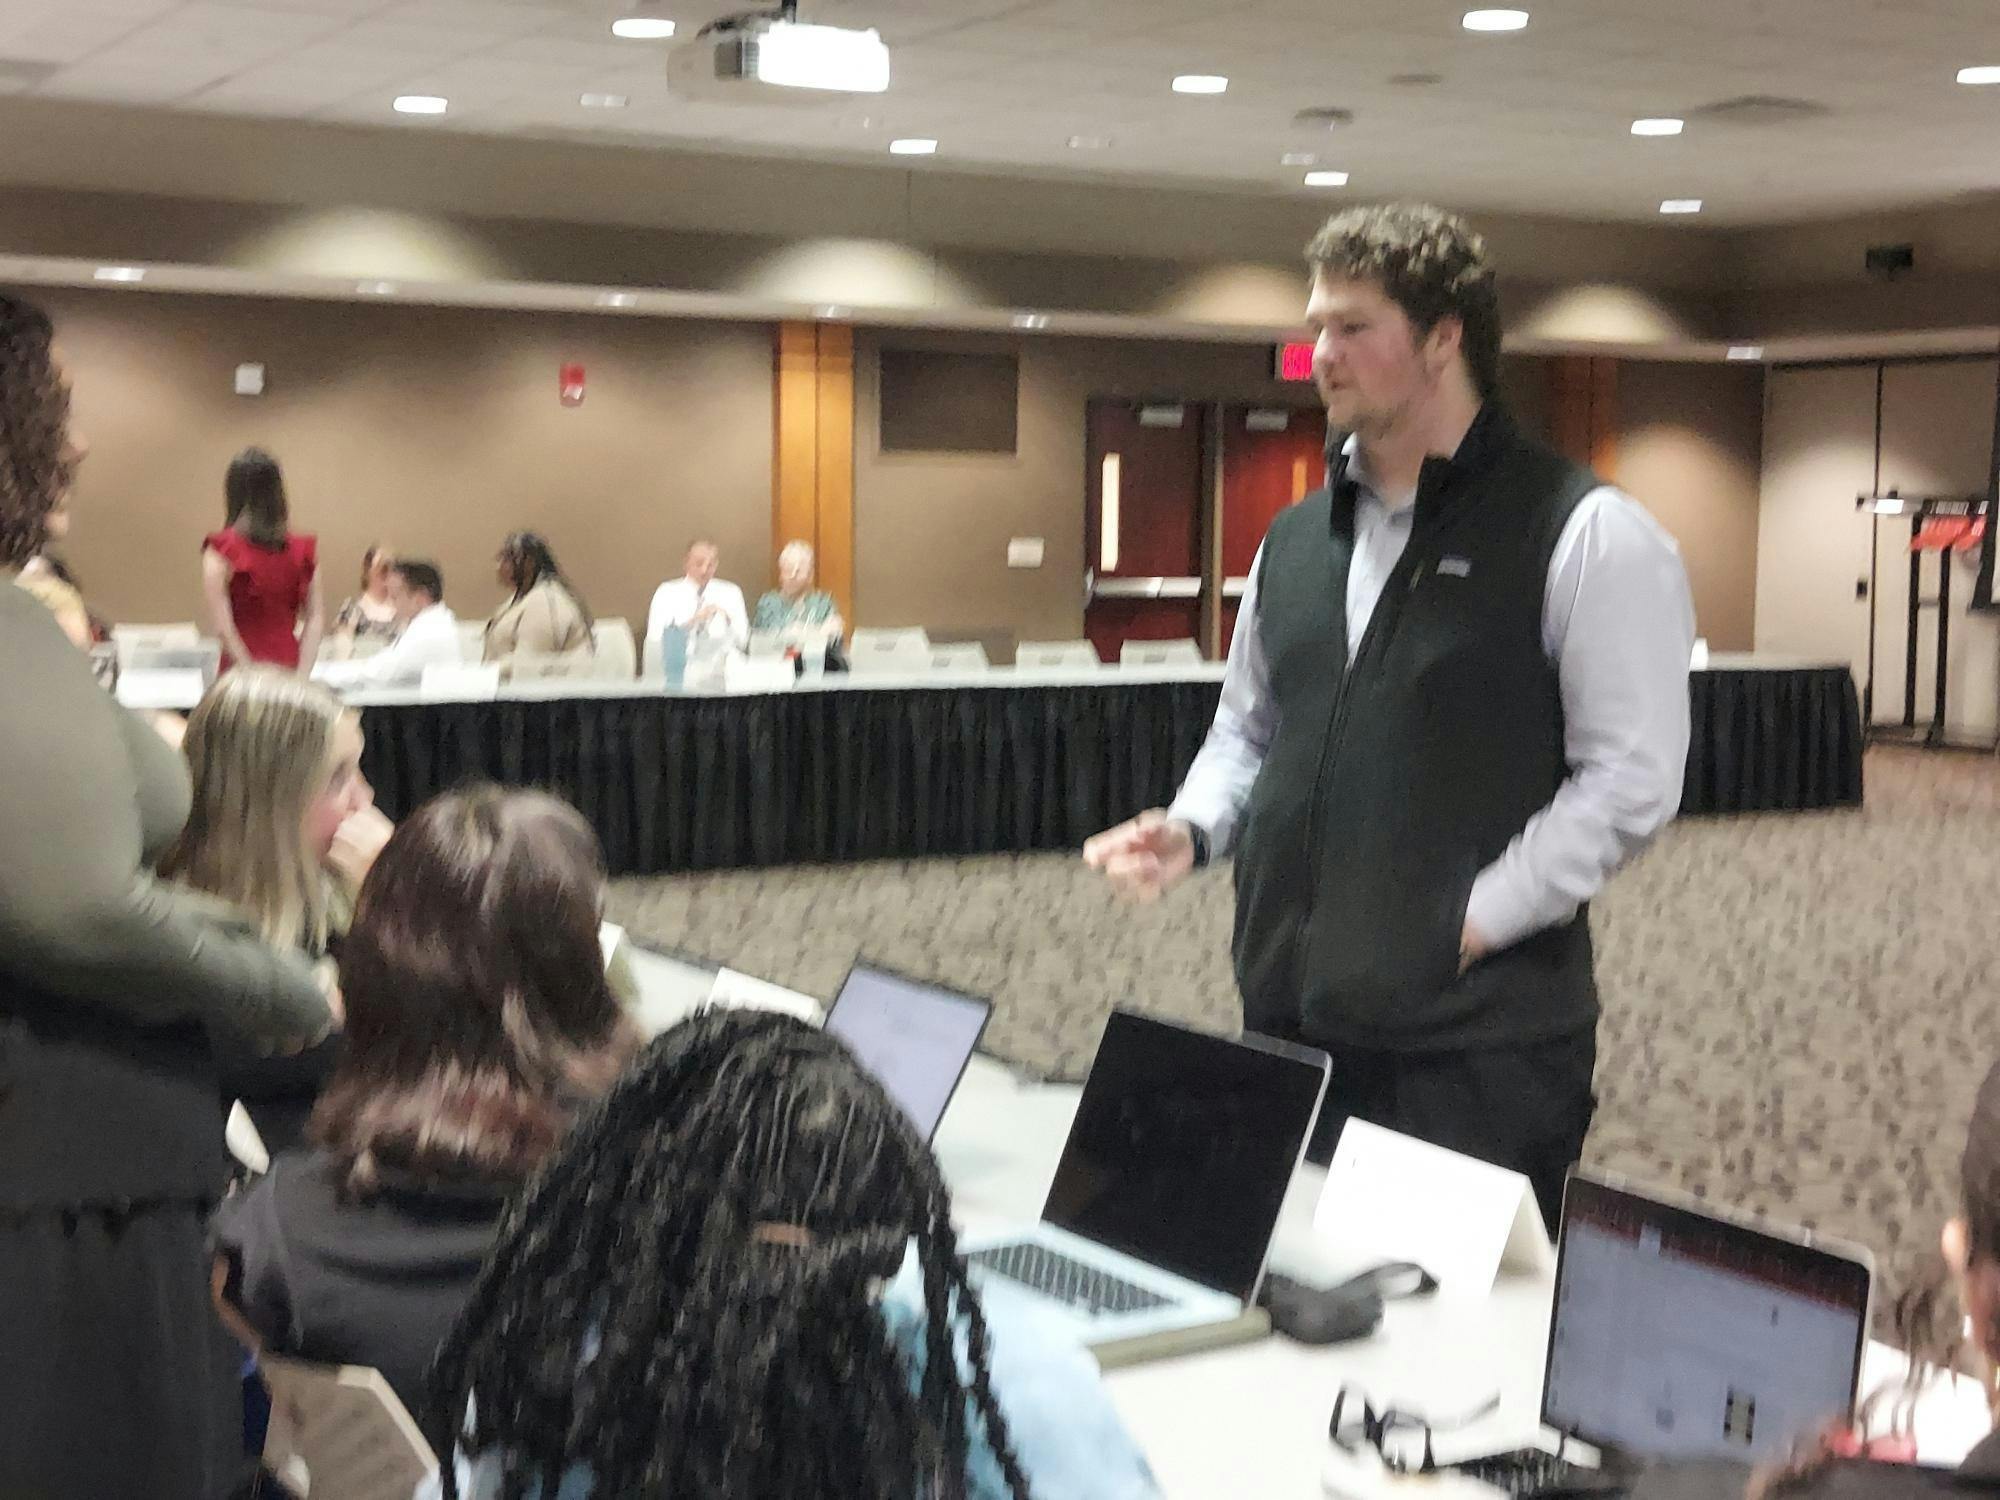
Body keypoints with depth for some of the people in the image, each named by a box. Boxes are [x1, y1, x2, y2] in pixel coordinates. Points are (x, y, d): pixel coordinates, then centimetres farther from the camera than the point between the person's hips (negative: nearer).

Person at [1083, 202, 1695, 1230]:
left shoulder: (1586, 536, -7)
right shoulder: (1296, 539, 13)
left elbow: (1631, 777, -12)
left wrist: (1474, 922, -15)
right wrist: (1190, 830, 4)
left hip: (1475, 1036, -6)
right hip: (1288, 1015, 6)